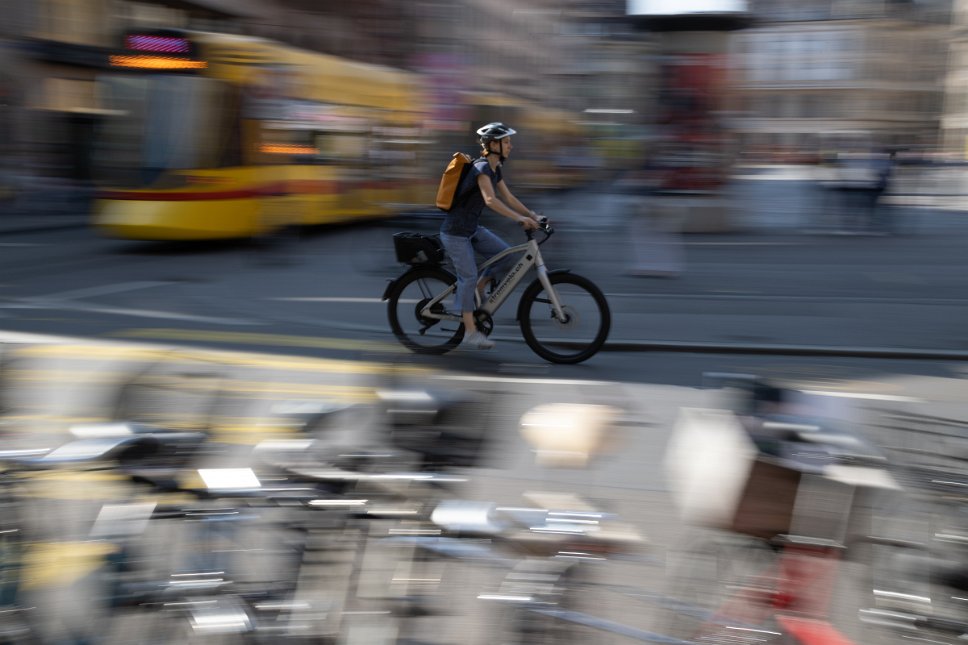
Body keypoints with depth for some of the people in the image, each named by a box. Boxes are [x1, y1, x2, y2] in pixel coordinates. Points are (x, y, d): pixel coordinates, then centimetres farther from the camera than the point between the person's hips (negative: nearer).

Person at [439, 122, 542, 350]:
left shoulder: (495, 169, 7)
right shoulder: (481, 168, -21)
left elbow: (509, 198, 11)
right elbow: (491, 200, -35)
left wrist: (532, 215, 0)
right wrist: (520, 218, -41)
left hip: (472, 228, 9)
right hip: (455, 231, -9)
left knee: (506, 256, -2)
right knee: (469, 276, -9)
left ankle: (476, 291, 12)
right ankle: (470, 334, -4)